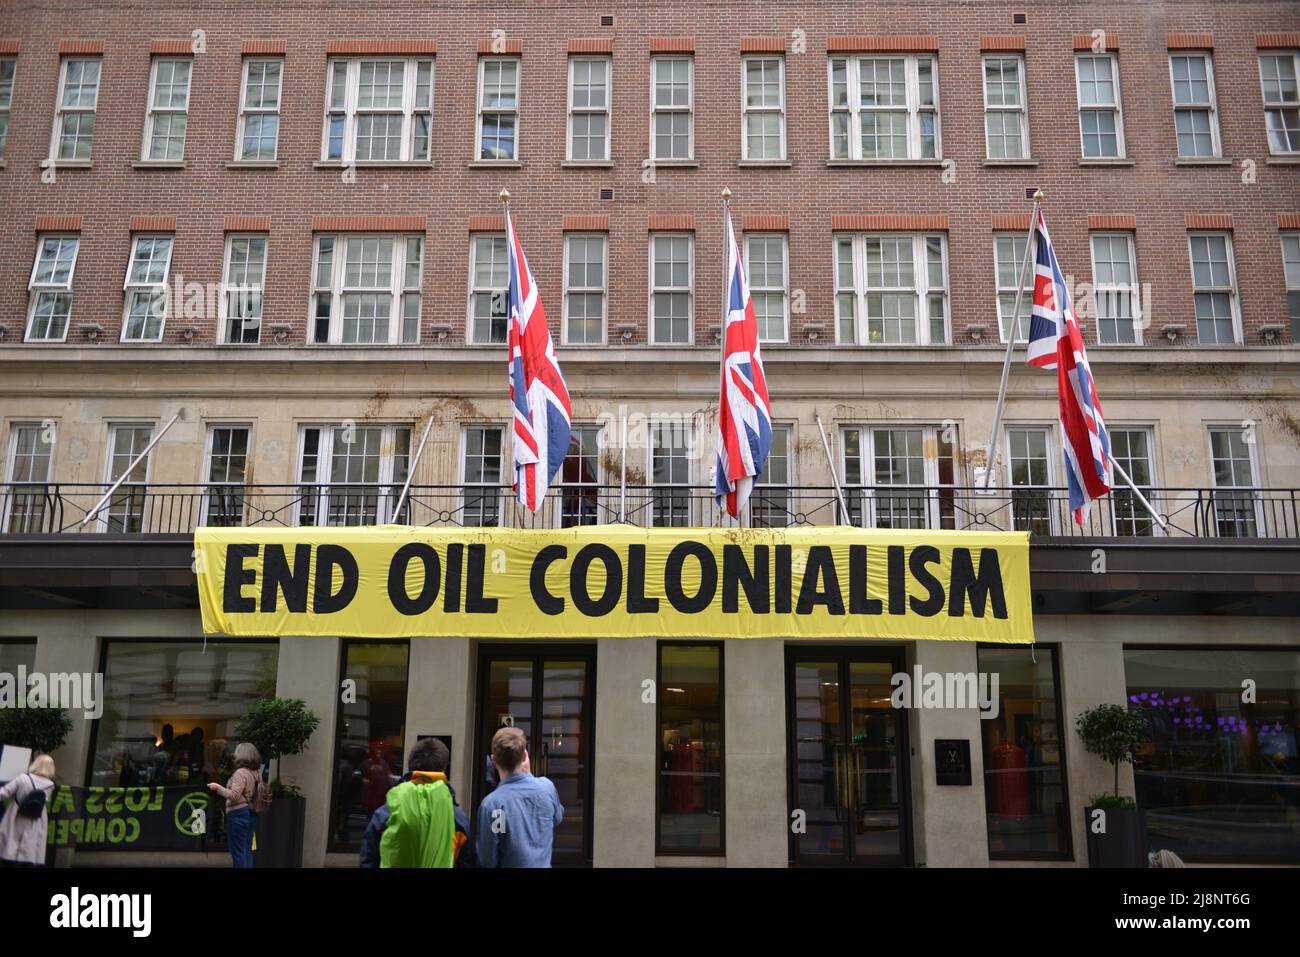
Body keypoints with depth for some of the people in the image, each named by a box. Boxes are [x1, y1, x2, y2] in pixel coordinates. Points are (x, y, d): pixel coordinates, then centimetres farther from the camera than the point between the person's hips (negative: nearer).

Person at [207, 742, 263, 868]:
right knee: (247, 850, 12)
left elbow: (234, 796, -22)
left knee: (238, 851, -2)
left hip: (238, 814, -9)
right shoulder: (256, 772, 10)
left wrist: (218, 787, -15)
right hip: (252, 814, 9)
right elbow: (259, 792, 20)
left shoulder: (241, 773, -16)